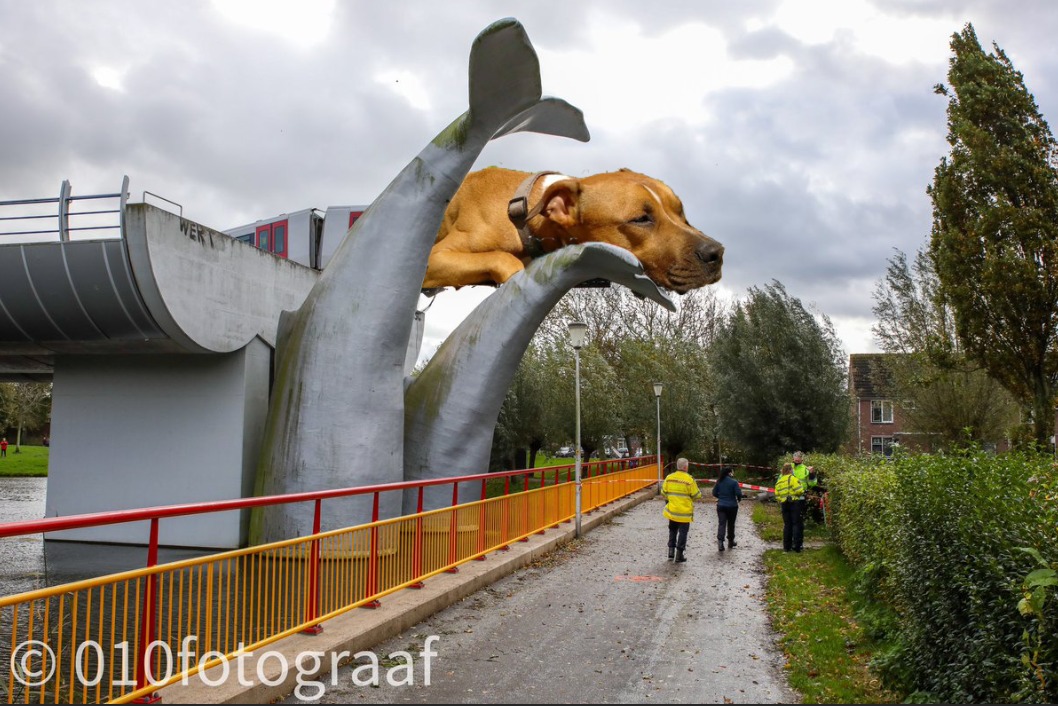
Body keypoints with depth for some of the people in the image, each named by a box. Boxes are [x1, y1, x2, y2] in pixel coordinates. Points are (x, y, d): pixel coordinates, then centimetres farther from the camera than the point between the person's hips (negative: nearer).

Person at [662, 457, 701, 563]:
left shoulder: (669, 477, -3)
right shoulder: (689, 480, -15)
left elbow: (663, 492, 5)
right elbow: (696, 495, -10)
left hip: (671, 511, 4)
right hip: (685, 512, -4)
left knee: (672, 530, 22)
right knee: (683, 532, 6)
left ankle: (671, 551, 20)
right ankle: (679, 556, 9)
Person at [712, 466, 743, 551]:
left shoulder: (719, 481, 0)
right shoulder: (734, 482, -12)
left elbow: (714, 493, 4)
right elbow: (738, 493, -16)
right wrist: (739, 499, 5)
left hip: (721, 506, 2)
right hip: (732, 506, -2)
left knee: (722, 524, -2)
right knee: (731, 524, 14)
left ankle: (720, 540, -23)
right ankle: (730, 542, 27)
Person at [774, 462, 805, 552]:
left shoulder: (778, 481, 13)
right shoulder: (792, 478, -9)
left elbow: (777, 496, 9)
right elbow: (799, 490, -19)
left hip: (784, 504, 6)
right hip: (795, 503, -6)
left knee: (787, 525, 12)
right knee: (797, 524, 0)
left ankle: (786, 546, 13)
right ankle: (796, 545, -4)